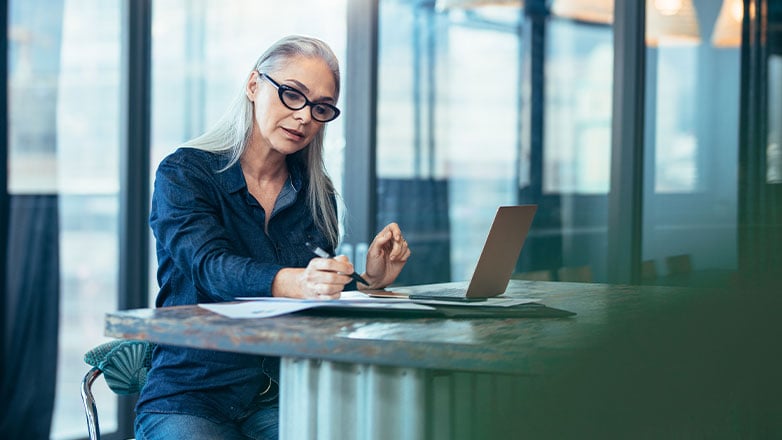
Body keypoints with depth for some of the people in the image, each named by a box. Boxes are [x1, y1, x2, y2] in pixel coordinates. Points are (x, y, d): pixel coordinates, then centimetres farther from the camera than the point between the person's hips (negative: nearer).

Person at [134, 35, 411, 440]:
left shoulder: (317, 195, 12)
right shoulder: (183, 174, -2)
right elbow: (211, 268, -20)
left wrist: (368, 283, -8)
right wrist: (296, 282, -39)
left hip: (281, 399, 3)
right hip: (190, 398, -3)